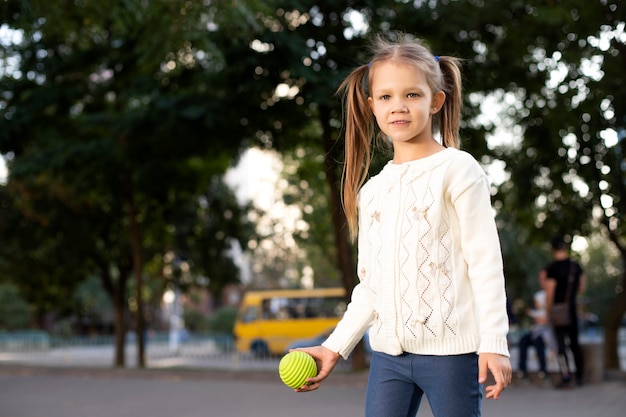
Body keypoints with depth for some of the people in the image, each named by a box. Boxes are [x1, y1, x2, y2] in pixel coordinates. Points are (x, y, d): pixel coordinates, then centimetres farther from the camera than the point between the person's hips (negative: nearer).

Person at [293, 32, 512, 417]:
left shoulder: (456, 169, -3)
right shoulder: (371, 191, 14)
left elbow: (485, 261, -8)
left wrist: (494, 343, -15)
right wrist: (335, 347, 13)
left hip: (450, 349, -5)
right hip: (389, 352, 5)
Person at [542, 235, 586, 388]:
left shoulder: (552, 268, -15)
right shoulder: (576, 266, 4)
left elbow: (550, 293, -15)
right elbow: (582, 287, 12)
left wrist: (548, 311, -6)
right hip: (573, 309, 5)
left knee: (561, 344, -2)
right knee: (575, 342, 16)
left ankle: (566, 377, -7)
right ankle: (580, 376, 23)